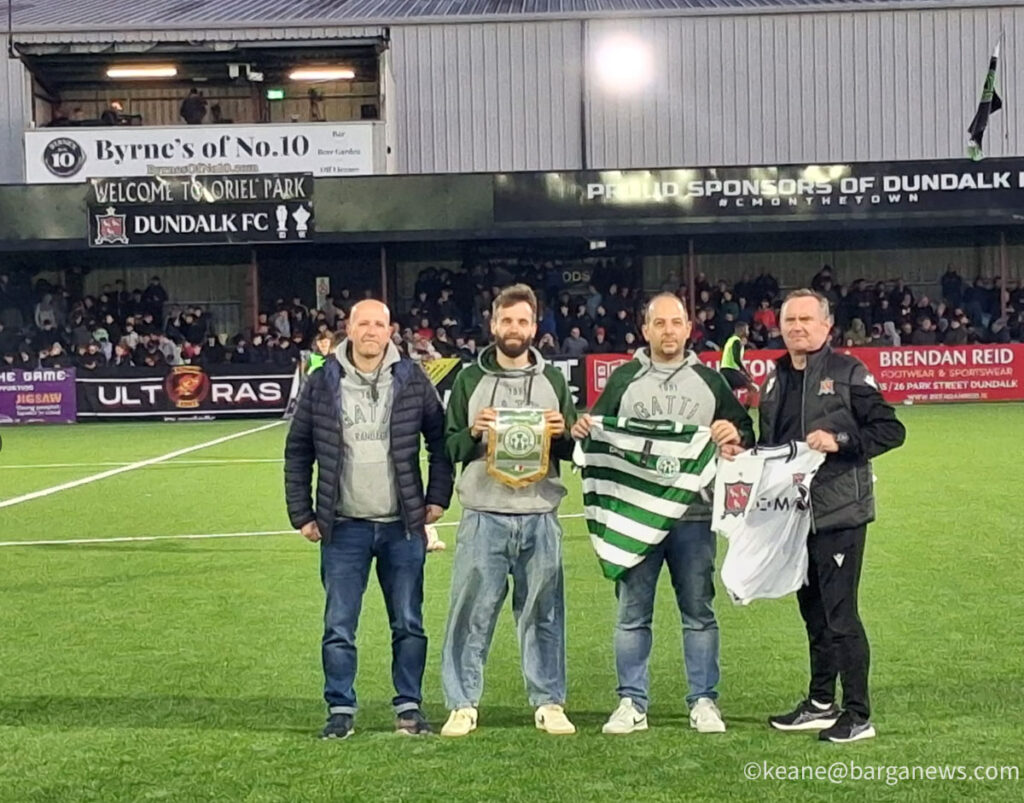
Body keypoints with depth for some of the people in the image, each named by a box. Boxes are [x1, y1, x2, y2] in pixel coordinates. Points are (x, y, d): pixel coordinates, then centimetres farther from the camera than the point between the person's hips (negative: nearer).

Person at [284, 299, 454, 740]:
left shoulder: (412, 381, 1)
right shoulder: (321, 385, 1)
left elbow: (440, 440, 9)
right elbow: (298, 453, 6)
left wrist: (437, 497, 3)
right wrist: (302, 514, 3)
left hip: (403, 526, 0)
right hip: (344, 528, 0)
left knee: (408, 624, 8)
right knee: (339, 626, 4)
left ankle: (409, 706, 19)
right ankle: (340, 709, 15)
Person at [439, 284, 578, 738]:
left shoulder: (553, 381, 13)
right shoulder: (470, 380, 8)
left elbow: (572, 452, 14)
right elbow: (449, 450, 6)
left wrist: (562, 433, -7)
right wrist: (473, 432, -13)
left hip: (540, 516, 1)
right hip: (484, 516, -1)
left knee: (542, 613, 5)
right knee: (472, 613, -1)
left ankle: (549, 704, 14)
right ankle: (462, 705, 8)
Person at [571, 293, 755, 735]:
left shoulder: (709, 380, 12)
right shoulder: (624, 379, 11)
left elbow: (746, 433, 14)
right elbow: (598, 434, 11)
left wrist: (736, 434, -9)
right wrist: (582, 431, -12)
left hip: (694, 516, 0)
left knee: (698, 611, 6)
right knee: (632, 613, 3)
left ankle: (703, 702, 14)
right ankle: (631, 703, 11)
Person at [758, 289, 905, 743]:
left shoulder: (847, 372, -5)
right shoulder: (775, 381, 14)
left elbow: (891, 430, -7)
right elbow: (768, 444, 24)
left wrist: (840, 442, -19)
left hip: (838, 513, -7)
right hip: (793, 514, 7)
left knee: (841, 614, -6)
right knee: (813, 612, 16)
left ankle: (858, 715, 2)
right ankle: (820, 703, 27)